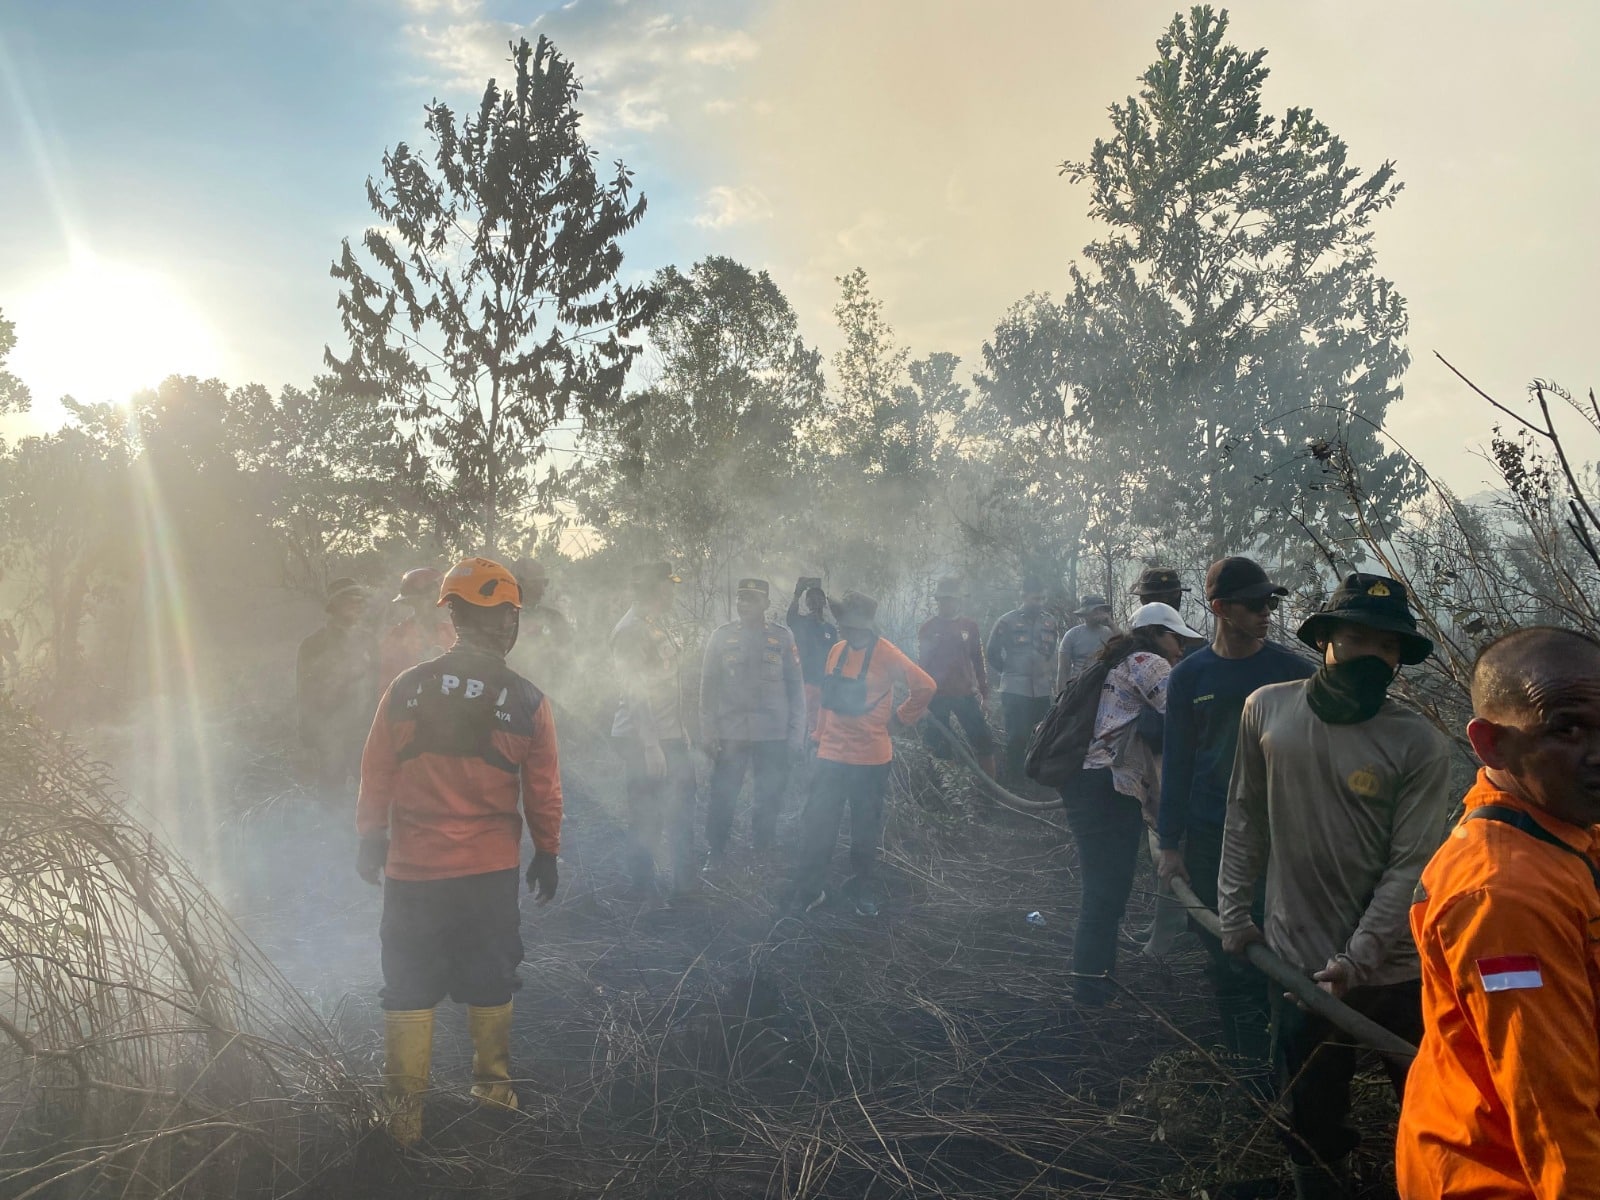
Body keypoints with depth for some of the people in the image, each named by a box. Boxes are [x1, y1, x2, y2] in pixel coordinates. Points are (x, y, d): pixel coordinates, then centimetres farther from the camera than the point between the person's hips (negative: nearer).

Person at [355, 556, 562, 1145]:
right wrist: (547, 852, 11)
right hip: (490, 869, 0)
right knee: (489, 981, 18)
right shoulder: (527, 701, -9)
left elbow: (376, 771, -1)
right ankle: (493, 1083, 31)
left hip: (412, 866, 0)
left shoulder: (407, 688, -7)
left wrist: (371, 836, 13)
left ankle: (405, 1108, 18)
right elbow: (542, 789, -2)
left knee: (410, 986, 12)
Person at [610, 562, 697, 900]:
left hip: (670, 735, 10)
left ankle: (683, 881, 28)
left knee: (680, 810, 16)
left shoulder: (658, 623, 14)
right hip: (643, 739, -10)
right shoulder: (631, 630, -16)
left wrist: (681, 729, 21)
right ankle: (644, 888, 14)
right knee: (646, 815, 1)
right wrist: (650, 744, -23)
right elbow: (635, 692, -20)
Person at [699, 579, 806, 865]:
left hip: (773, 736, 0)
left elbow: (795, 688, 4)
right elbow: (708, 688, 4)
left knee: (768, 799, 8)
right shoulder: (721, 637, 3)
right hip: (730, 734, 0)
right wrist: (708, 732, -2)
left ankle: (762, 854, 25)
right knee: (722, 796, 2)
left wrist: (796, 733, -1)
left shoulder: (783, 637, 2)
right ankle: (716, 854, 17)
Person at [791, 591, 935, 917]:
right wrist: (821, 736, 12)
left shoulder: (886, 654, -12)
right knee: (816, 823, 1)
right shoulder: (837, 652, 6)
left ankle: (862, 888, 27)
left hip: (871, 758, -4)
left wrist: (899, 719, -7)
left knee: (866, 829, 10)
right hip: (831, 756, 4)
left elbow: (924, 686, -14)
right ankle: (808, 890, 14)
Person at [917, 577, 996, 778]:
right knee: (939, 747, 4)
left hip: (965, 694, 1)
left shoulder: (970, 627, 5)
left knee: (983, 742, -1)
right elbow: (921, 663, 3)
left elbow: (978, 662, 10)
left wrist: (984, 693, 8)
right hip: (936, 695, -1)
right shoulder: (928, 628, 1)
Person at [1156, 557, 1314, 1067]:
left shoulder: (1292, 670, -3)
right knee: (1223, 954, 11)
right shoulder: (1190, 676, 1)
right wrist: (1169, 844, 2)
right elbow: (1176, 762, 4)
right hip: (1208, 838, 2)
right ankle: (1243, 1061, 27)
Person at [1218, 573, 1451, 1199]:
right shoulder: (1266, 710, -4)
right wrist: (1233, 908, 5)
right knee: (1313, 1123, 16)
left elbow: (1409, 867, -12)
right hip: (1300, 962, 2)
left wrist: (1357, 961, -16)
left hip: (1396, 968, -2)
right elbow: (1246, 815, 6)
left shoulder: (1421, 745, -12)